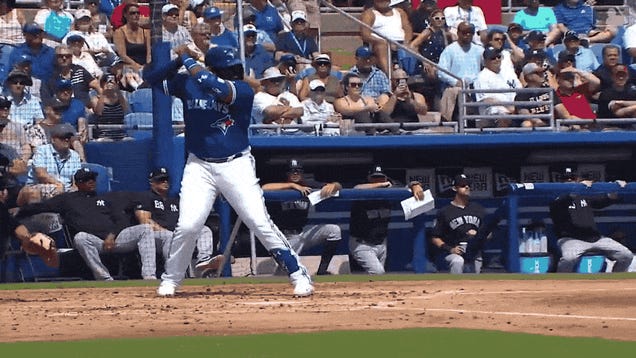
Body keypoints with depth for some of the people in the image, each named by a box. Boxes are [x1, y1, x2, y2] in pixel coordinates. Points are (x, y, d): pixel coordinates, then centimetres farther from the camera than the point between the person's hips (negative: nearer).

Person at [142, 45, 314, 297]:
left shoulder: (243, 91, -10)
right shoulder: (187, 84, 1)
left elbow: (213, 86, -27)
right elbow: (151, 78, 5)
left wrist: (187, 59, -16)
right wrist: (178, 61, -9)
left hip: (236, 165, -2)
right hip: (199, 166, 2)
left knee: (261, 224, -6)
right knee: (187, 226, -10)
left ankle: (299, 276, 1)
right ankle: (170, 280, 9)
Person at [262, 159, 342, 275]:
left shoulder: (308, 185, 1)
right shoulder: (281, 187, -9)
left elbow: (338, 186, -3)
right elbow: (264, 188, -33)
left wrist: (332, 186, -29)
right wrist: (292, 185, -33)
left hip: (304, 231, 4)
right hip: (287, 237, -4)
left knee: (334, 230, -18)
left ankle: (322, 270, -12)